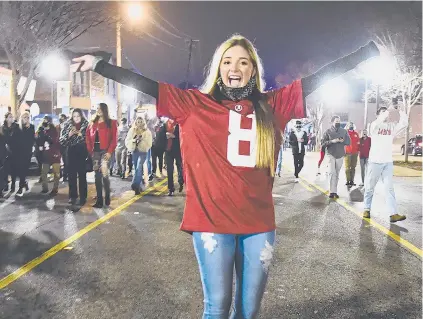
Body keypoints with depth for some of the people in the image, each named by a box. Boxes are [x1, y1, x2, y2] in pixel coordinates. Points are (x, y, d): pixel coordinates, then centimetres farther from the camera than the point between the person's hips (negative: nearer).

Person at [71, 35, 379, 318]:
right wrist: (98, 65, 1)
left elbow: (322, 75, 9)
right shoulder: (196, 104, 2)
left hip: (259, 223, 3)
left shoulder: (272, 105, 6)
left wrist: (371, 49, 12)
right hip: (212, 221, -2)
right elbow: (147, 85, 1)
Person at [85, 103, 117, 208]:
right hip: (95, 151, 5)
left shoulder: (111, 123, -1)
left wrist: (110, 152, -16)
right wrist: (90, 150, 2)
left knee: (104, 174, -10)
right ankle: (99, 200, 11)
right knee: (97, 176, 6)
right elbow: (88, 137, 14)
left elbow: (114, 139, -8)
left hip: (105, 151, -5)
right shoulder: (92, 123, 14)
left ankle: (107, 198, 5)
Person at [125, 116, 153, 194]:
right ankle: (141, 183, 31)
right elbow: (127, 141, 1)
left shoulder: (147, 132, -2)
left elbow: (149, 144, -6)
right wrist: (133, 140, -17)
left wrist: (141, 141, -20)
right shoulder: (132, 130, 4)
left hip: (143, 152, -4)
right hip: (134, 151, 4)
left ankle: (135, 185, -20)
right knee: (137, 169, 12)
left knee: (139, 168, -19)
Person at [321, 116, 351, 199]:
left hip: (340, 155, 3)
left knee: (337, 174, 9)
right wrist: (332, 141, -20)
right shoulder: (328, 131, -1)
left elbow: (348, 142, 8)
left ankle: (334, 191, 18)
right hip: (331, 155, -3)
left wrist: (342, 141, -12)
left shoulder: (344, 131, 7)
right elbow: (323, 143, -5)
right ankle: (332, 191, -13)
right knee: (332, 173, -14)